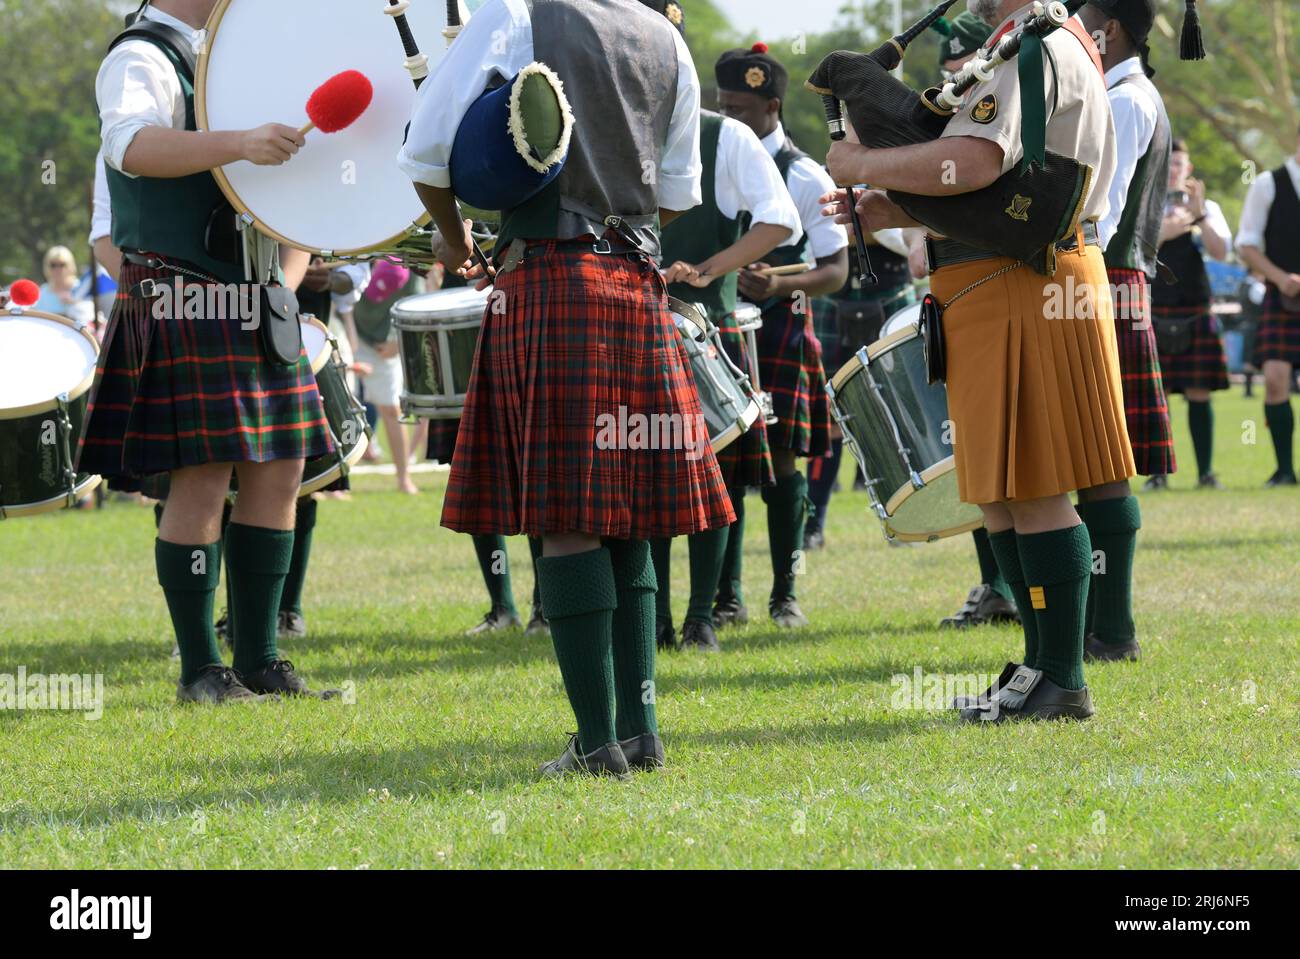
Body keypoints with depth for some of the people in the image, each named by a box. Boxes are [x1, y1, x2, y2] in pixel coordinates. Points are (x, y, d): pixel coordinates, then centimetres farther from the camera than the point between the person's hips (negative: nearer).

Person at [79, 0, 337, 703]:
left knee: (278, 470, 5)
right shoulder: (140, 59, -9)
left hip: (253, 303, 9)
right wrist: (239, 142, -42)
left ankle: (259, 659, 11)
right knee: (203, 479, -9)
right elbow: (128, 143, -31)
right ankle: (200, 670, -2)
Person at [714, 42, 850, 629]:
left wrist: (780, 285, -24)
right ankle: (727, 596, 9)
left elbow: (836, 269, -7)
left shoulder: (805, 179, -6)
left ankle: (785, 595, 10)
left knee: (779, 461, -1)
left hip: (779, 332, -4)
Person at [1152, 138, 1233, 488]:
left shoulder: (1207, 207, 12)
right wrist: (1161, 233, -19)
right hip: (1153, 312, -1)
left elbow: (1221, 252, -2)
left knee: (1199, 393, 0)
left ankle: (1206, 472, 5)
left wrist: (1199, 215, -14)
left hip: (1195, 313, 1)